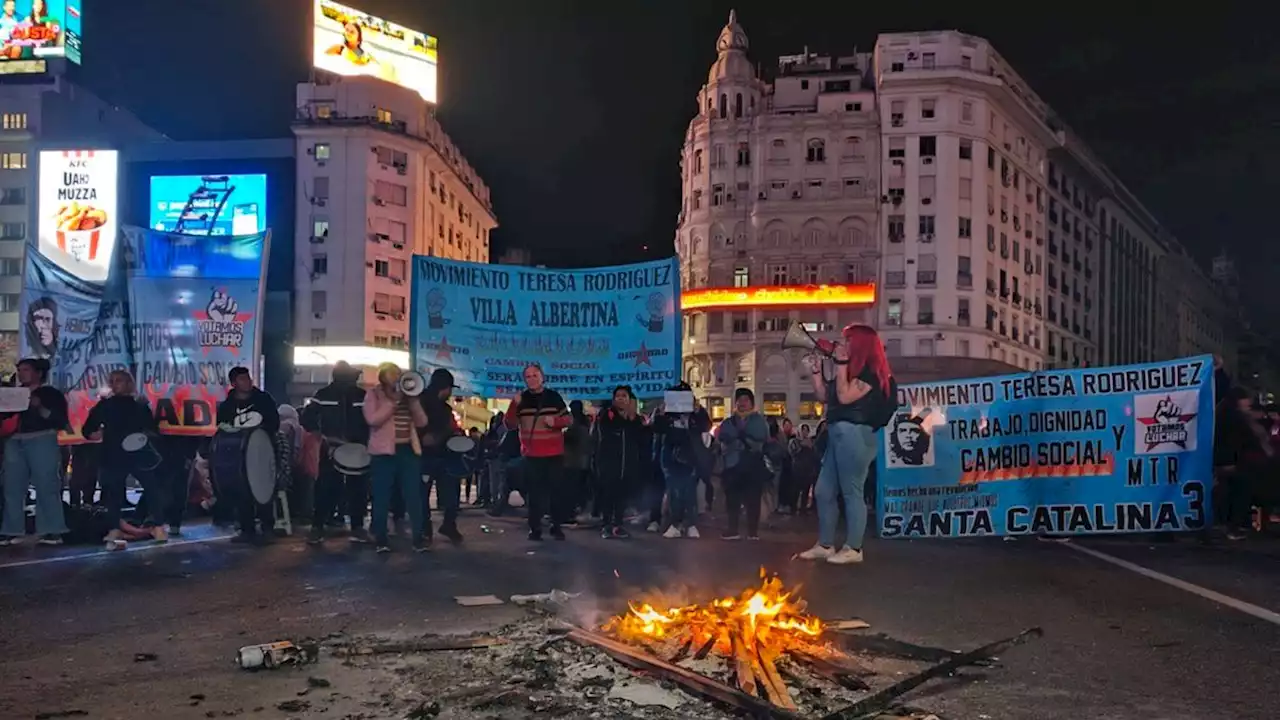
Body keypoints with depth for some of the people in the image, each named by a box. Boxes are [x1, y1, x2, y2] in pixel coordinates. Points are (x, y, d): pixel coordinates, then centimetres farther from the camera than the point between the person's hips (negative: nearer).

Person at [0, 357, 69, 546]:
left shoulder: (52, 393, 4)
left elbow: (61, 422, -5)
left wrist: (40, 408, -15)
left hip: (42, 442, -5)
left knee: (46, 486, -8)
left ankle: (52, 532, -8)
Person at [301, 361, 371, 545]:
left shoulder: (362, 395, 3)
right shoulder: (323, 394, 0)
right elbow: (307, 418, 2)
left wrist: (365, 441, -6)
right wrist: (320, 435, -7)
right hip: (330, 450, -2)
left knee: (358, 488, 4)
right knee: (326, 487, -6)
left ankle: (357, 527, 13)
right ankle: (317, 527, 2)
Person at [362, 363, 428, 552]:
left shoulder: (407, 395, 13)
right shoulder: (373, 394, 1)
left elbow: (422, 422, 5)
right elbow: (372, 419, -16)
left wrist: (412, 400, -7)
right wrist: (394, 401, -17)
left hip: (408, 449, 4)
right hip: (384, 451, -4)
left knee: (414, 495, 2)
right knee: (382, 496, 0)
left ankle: (419, 537, 6)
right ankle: (381, 538, 9)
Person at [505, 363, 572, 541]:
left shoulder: (554, 397, 2)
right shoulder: (521, 399, 3)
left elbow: (569, 419, 5)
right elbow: (511, 425, -3)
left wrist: (555, 421, -16)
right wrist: (514, 405, -19)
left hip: (554, 453, 0)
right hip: (531, 454, 0)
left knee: (557, 489, 2)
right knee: (534, 491, 2)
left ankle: (556, 526, 11)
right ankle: (534, 527, 7)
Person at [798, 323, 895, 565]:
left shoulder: (870, 371, -7)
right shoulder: (851, 368, 21)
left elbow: (845, 397, -18)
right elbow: (825, 396, 23)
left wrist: (841, 364, -13)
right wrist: (816, 371, 15)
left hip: (854, 434, -10)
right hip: (838, 434, 10)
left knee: (852, 492, -6)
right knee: (823, 491, 10)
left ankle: (854, 548, -1)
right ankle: (825, 545, 16)